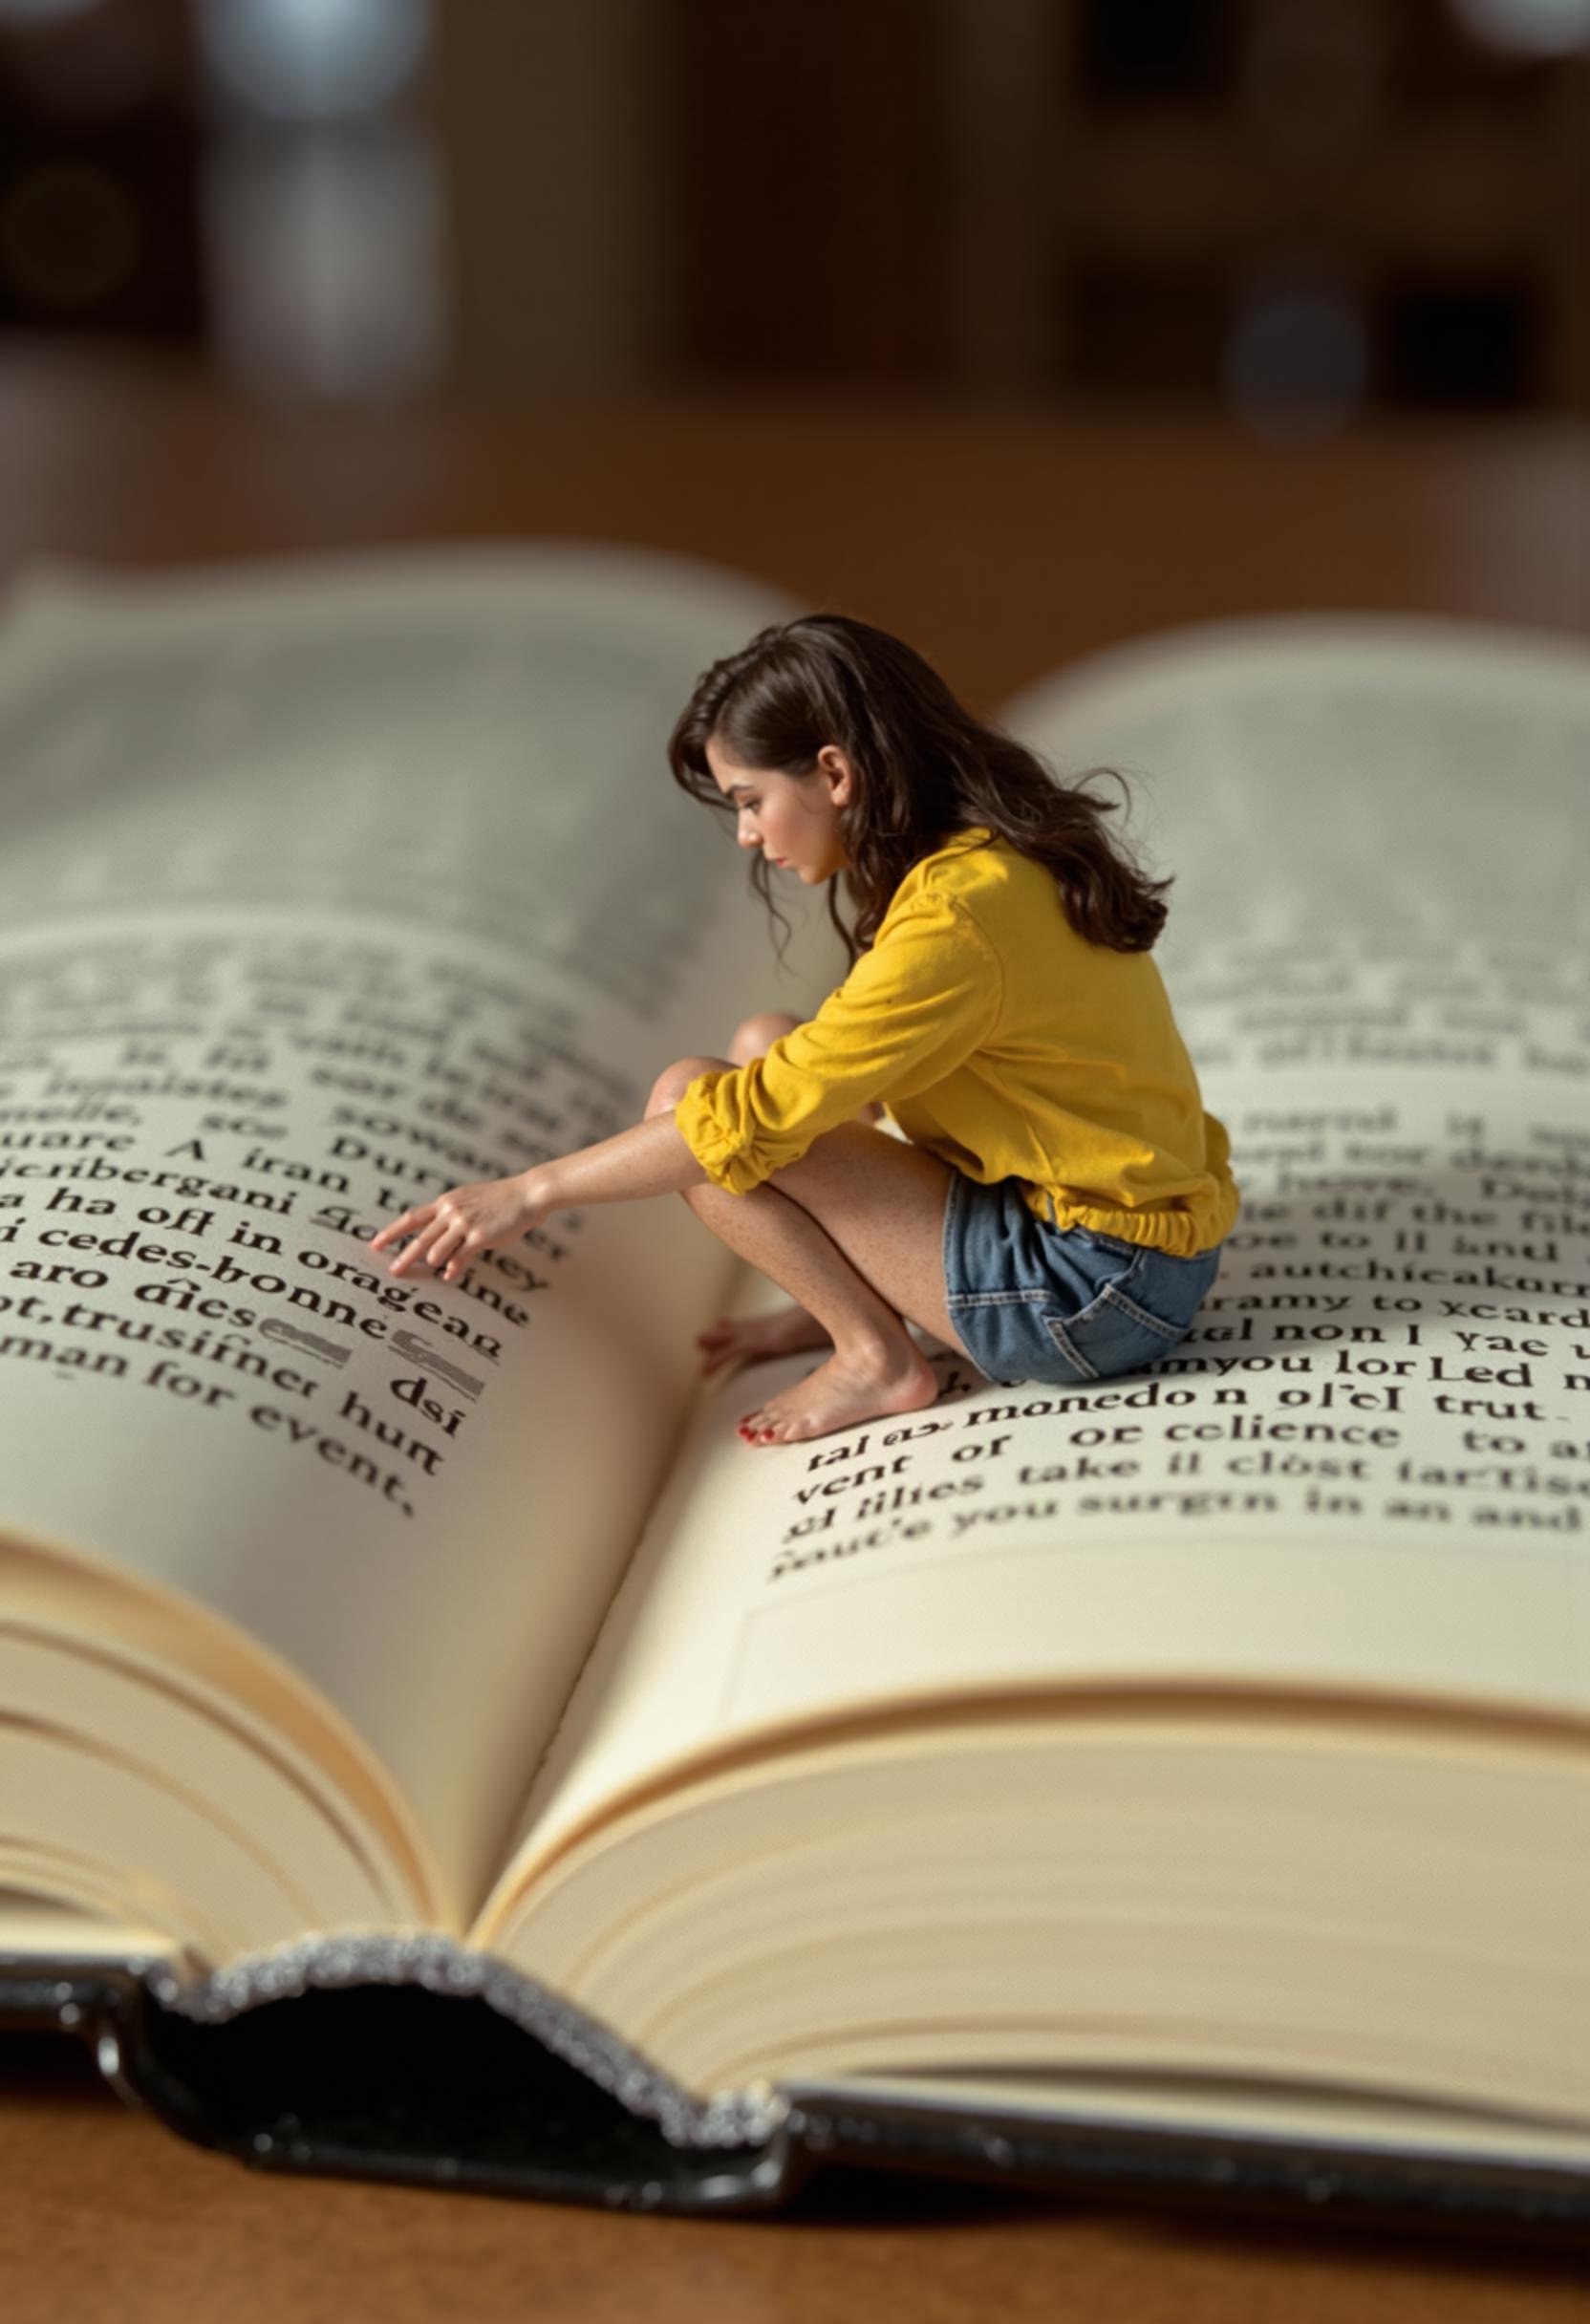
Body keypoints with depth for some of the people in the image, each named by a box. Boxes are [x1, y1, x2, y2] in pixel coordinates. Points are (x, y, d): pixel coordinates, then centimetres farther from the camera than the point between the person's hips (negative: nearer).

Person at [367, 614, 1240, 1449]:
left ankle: (877, 1359, -1)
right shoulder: (1003, 850, 6)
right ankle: (844, 1309, 9)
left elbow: (751, 1121, -21)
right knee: (762, 1046, 12)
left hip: (1093, 1293, -10)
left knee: (688, 1093, -10)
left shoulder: (954, 918, -24)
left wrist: (528, 1193, -12)